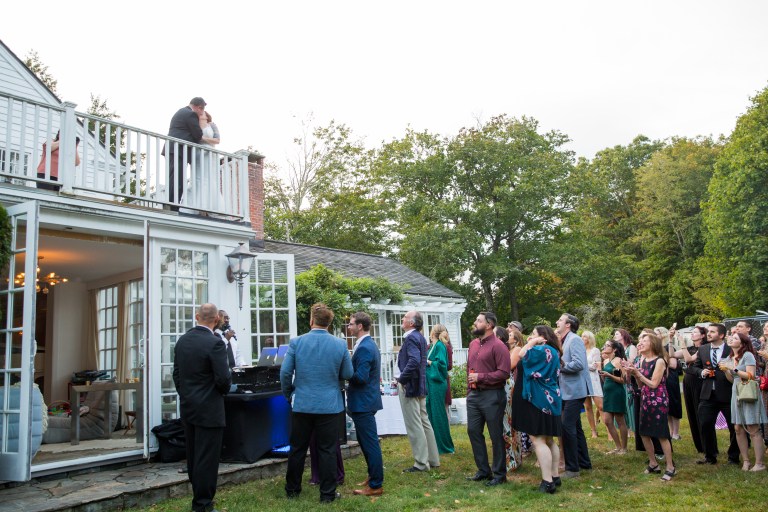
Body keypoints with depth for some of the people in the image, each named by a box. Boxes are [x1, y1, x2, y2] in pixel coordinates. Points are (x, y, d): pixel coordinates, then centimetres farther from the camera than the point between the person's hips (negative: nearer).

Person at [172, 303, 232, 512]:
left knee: (192, 457, 17)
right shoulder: (215, 343, -19)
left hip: (187, 408, 8)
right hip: (209, 410, -7)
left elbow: (176, 373, 9)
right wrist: (224, 389, 1)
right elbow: (223, 378, -20)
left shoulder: (182, 340, 4)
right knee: (206, 459, 1)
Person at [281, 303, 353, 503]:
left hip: (302, 404, 1)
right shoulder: (340, 345, -6)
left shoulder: (296, 342, -7)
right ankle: (328, 493, 13)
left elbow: (285, 372, -6)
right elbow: (348, 374, 1)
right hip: (329, 405, -1)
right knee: (327, 450, 7)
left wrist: (289, 394, 10)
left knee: (298, 449, 14)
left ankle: (292, 489, 28)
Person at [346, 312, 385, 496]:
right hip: (365, 401, 10)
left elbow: (361, 377, -26)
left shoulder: (364, 348, -20)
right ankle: (373, 476, 32)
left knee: (370, 442, -2)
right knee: (366, 441, 20)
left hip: (363, 403, -10)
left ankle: (376, 485, 7)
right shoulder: (369, 344, 12)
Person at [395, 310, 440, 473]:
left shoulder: (411, 338, -16)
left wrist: (401, 379, -21)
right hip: (420, 386, 10)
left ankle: (421, 463, 3)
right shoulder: (420, 337, 13)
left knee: (414, 426, -3)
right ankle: (432, 459, 23)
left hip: (409, 386, -10)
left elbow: (414, 361, -30)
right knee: (424, 423, 15)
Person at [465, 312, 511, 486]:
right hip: (474, 395, 8)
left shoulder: (498, 346, -12)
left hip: (492, 395, -7)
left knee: (496, 436, 4)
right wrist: (469, 390, 15)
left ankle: (499, 474, 18)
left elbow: (504, 373, -18)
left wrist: (480, 377, -18)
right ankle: (483, 470, 25)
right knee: (473, 431, 11)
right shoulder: (473, 344, 11)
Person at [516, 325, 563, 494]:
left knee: (538, 440, -9)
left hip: (539, 400, -10)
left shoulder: (543, 350, -16)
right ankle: (555, 476, 21)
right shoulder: (552, 352, 14)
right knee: (549, 441, 16)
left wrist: (532, 342, -4)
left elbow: (522, 355, -17)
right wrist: (532, 343, 14)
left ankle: (547, 481, -10)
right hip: (550, 400, 10)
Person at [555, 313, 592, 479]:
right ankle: (584, 463, 27)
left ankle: (572, 468, -2)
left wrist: (560, 366, -15)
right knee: (574, 427, 16)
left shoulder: (575, 339, -14)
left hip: (574, 391, -10)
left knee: (566, 426, -10)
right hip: (568, 391, 10)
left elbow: (579, 364, -26)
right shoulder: (565, 341, 14)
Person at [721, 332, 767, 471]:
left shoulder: (748, 355, -8)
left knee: (753, 430, -4)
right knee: (738, 429, 5)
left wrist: (733, 368, -17)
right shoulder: (729, 358, 13)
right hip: (736, 394, 7)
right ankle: (746, 461, 15)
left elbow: (751, 376, -15)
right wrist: (725, 370, -1)